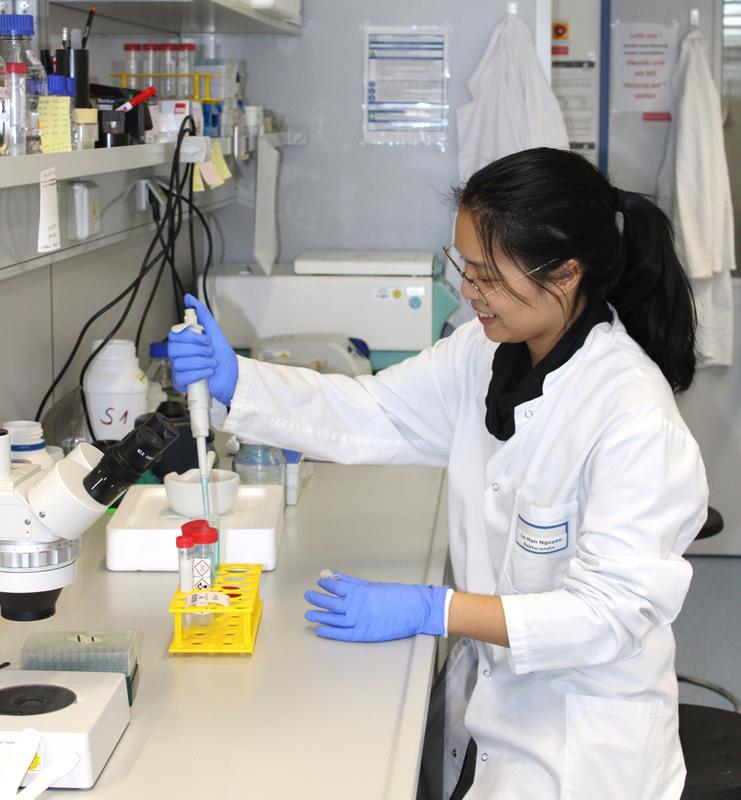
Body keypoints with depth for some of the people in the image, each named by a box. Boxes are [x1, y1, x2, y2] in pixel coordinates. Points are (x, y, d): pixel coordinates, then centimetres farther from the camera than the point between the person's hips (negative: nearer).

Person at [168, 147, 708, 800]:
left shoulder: (637, 419, -26)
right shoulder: (486, 353, -3)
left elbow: (610, 611, -27)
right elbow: (369, 415, 0)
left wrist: (428, 611, -29)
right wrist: (233, 382, -15)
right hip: (489, 695, 6)